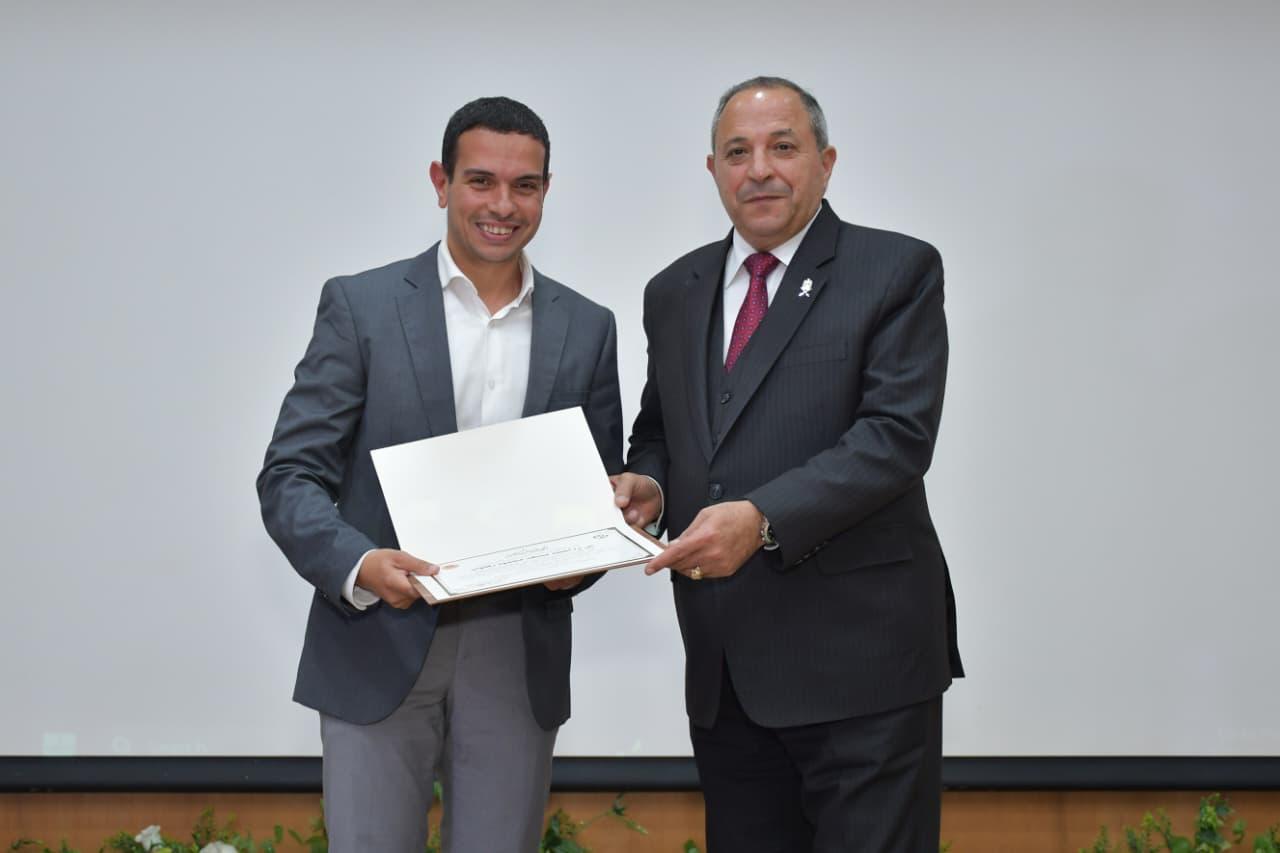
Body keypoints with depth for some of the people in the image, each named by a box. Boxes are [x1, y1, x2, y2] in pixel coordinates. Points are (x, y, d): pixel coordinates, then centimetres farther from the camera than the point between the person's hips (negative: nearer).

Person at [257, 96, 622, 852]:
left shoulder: (586, 329, 8)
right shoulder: (360, 306, -1)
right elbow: (290, 475, -5)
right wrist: (359, 563, -23)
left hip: (517, 654, 2)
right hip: (378, 645, -2)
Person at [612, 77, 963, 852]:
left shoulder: (895, 272, -3)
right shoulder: (675, 293, 14)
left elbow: (897, 436, -14)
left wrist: (763, 518, -25)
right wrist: (649, 483, -1)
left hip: (861, 654, -5)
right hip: (725, 667, 5)